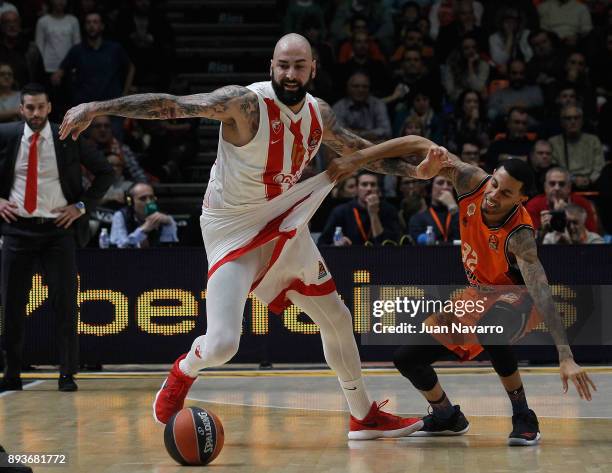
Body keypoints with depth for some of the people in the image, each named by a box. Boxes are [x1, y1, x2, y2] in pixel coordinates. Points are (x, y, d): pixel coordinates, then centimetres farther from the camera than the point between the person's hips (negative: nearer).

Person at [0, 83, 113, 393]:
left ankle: (67, 374, 4)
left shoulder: (68, 139, -1)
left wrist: (82, 206, -1)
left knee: (65, 303, -3)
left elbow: (105, 172, 7)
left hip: (58, 228, -1)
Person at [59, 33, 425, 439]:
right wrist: (98, 108, -41)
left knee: (338, 321, 14)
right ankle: (184, 372, 19)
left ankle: (365, 417, 33)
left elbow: (356, 148, 19)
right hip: (233, 228, -7)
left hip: (284, 228, 7)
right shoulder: (245, 103, -24)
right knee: (222, 345, -19)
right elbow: (171, 105, -32)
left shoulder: (319, 114, -2)